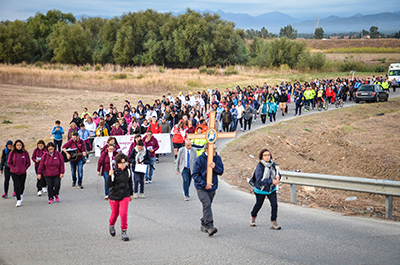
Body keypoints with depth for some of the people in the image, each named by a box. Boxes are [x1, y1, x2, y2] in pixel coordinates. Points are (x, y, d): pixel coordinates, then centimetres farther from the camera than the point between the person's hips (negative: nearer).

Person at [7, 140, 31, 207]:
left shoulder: (25, 153, -5)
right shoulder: (12, 153, -7)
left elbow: (28, 163, 3)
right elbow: (9, 162, 0)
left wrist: (24, 169, -8)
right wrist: (14, 169, -11)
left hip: (23, 173, 1)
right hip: (14, 173, -1)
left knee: (22, 186, 12)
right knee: (17, 185, -10)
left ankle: (21, 194, 45)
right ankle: (18, 200, -3)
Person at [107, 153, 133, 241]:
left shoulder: (128, 171, -4)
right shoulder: (114, 171, -15)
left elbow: (130, 183, 12)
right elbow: (109, 185, -20)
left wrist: (131, 194, 18)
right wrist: (110, 176, -36)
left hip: (125, 196, 1)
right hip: (114, 196, -1)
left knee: (123, 213, -11)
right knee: (115, 213, 12)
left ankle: (124, 232, 0)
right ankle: (111, 226, 44)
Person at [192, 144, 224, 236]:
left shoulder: (217, 159, 2)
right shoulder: (200, 159, -12)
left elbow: (221, 171, 2)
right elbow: (195, 175, -11)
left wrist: (215, 167, -19)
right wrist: (204, 184, -17)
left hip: (212, 187, 5)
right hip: (201, 188, -5)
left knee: (207, 205, 12)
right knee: (207, 204, -19)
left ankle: (204, 225, 27)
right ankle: (209, 226, -22)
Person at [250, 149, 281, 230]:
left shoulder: (273, 164, -6)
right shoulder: (259, 166, -21)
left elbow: (277, 173, 3)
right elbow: (259, 180, -28)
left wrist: (277, 176, -23)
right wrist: (271, 181, -35)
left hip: (271, 189, 3)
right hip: (261, 189, -3)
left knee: (274, 204, -12)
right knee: (258, 204, 16)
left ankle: (273, 222, -3)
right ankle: (253, 217, 44)